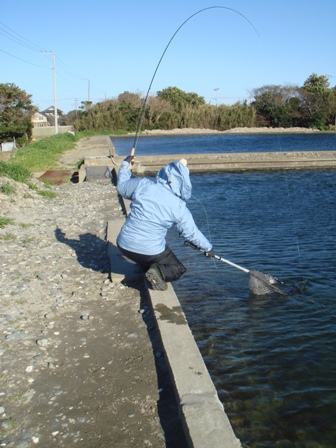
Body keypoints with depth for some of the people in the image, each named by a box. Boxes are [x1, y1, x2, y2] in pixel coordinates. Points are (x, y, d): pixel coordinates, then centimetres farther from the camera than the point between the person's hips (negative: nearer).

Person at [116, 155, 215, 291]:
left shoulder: (142, 185, -9)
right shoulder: (179, 207, -11)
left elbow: (121, 186, 10)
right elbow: (192, 232, 1)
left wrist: (125, 166, 28)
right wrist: (208, 248, 18)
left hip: (124, 245, 5)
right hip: (151, 251, -5)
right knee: (178, 270, 15)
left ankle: (145, 265, 13)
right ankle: (159, 271, -12)